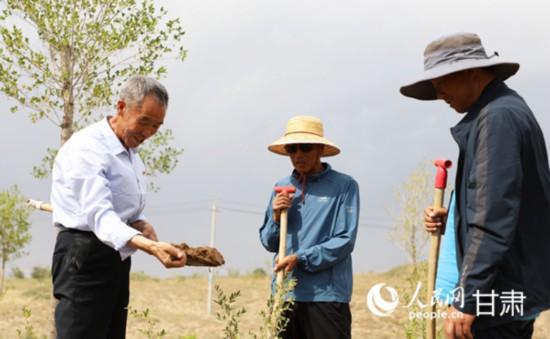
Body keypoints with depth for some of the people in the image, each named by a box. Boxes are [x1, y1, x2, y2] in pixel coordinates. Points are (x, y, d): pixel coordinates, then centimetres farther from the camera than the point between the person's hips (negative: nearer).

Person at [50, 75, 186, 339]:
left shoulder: (130, 154, 14)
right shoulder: (88, 147, -16)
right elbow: (99, 215, -29)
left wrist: (141, 225, -2)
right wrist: (151, 247, -44)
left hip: (117, 258, 9)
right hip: (85, 257, -9)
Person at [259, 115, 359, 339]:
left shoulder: (344, 186, -2)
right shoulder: (282, 188, 12)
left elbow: (344, 241, -8)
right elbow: (268, 243, 16)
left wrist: (300, 259, -15)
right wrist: (276, 217, -3)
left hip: (326, 295, -5)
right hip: (284, 294, 5)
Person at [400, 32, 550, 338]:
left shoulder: (498, 117, -15)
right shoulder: (505, 110, 16)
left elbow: (495, 218, -22)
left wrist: (467, 300, -22)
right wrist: (452, 221, 7)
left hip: (498, 296, -10)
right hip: (511, 292, 10)